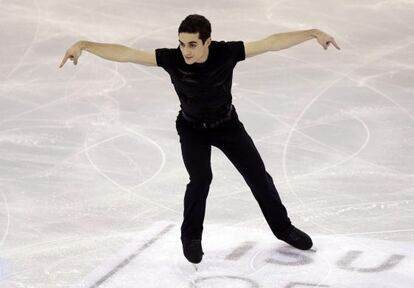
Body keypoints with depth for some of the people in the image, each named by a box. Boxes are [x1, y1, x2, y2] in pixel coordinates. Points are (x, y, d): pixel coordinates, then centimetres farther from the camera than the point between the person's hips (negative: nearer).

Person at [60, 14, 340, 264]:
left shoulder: (226, 52, -30)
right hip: (192, 128, -1)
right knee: (201, 178, -20)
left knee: (258, 175, 6)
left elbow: (272, 43, -29)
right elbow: (126, 54, -34)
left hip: (227, 124, 1)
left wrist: (313, 33, -32)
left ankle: (283, 227, 29)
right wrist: (85, 44, -42)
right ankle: (191, 237, 4)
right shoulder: (172, 59, -30)